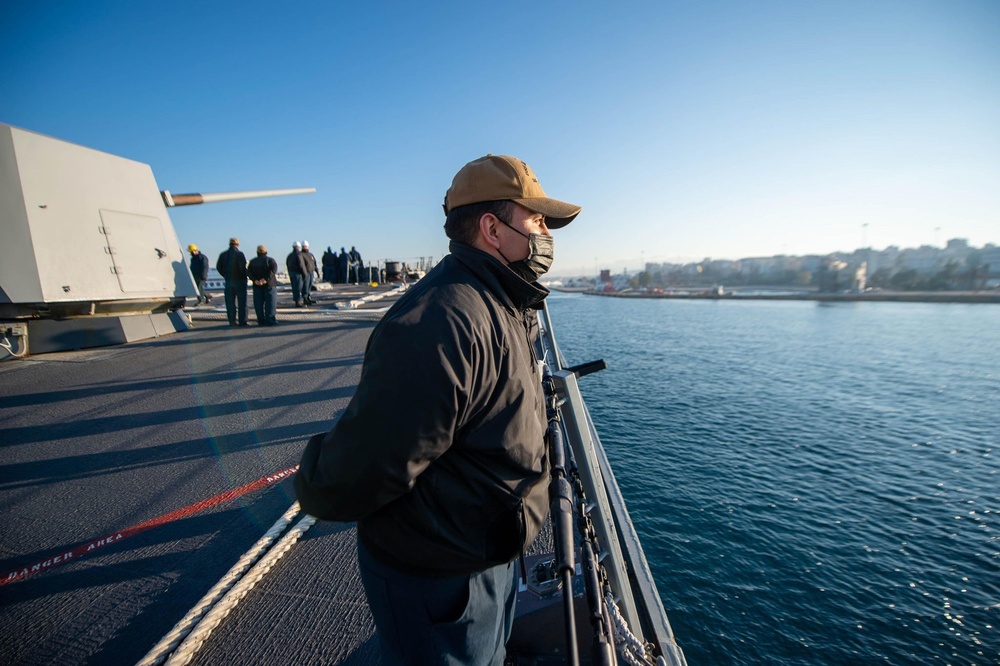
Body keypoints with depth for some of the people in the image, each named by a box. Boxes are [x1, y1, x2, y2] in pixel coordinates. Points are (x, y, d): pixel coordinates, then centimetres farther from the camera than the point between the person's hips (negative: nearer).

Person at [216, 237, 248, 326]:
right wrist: (244, 276, -1)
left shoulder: (223, 255, 7)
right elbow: (243, 267, -17)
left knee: (230, 302, 8)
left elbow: (218, 267, 8)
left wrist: (225, 276, 15)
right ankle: (243, 321, -1)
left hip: (228, 281, 5)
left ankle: (232, 321, 9)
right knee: (241, 301, 0)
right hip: (239, 280, -5)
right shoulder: (239, 254, -10)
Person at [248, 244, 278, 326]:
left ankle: (261, 321, 7)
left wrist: (255, 280, -12)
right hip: (269, 284, -3)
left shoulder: (252, 261, 9)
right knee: (270, 303, -1)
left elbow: (249, 272, -3)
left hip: (257, 285, 3)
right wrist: (266, 279, -22)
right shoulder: (270, 260, -2)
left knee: (259, 304, 7)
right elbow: (273, 269, -19)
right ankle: (270, 320, -5)